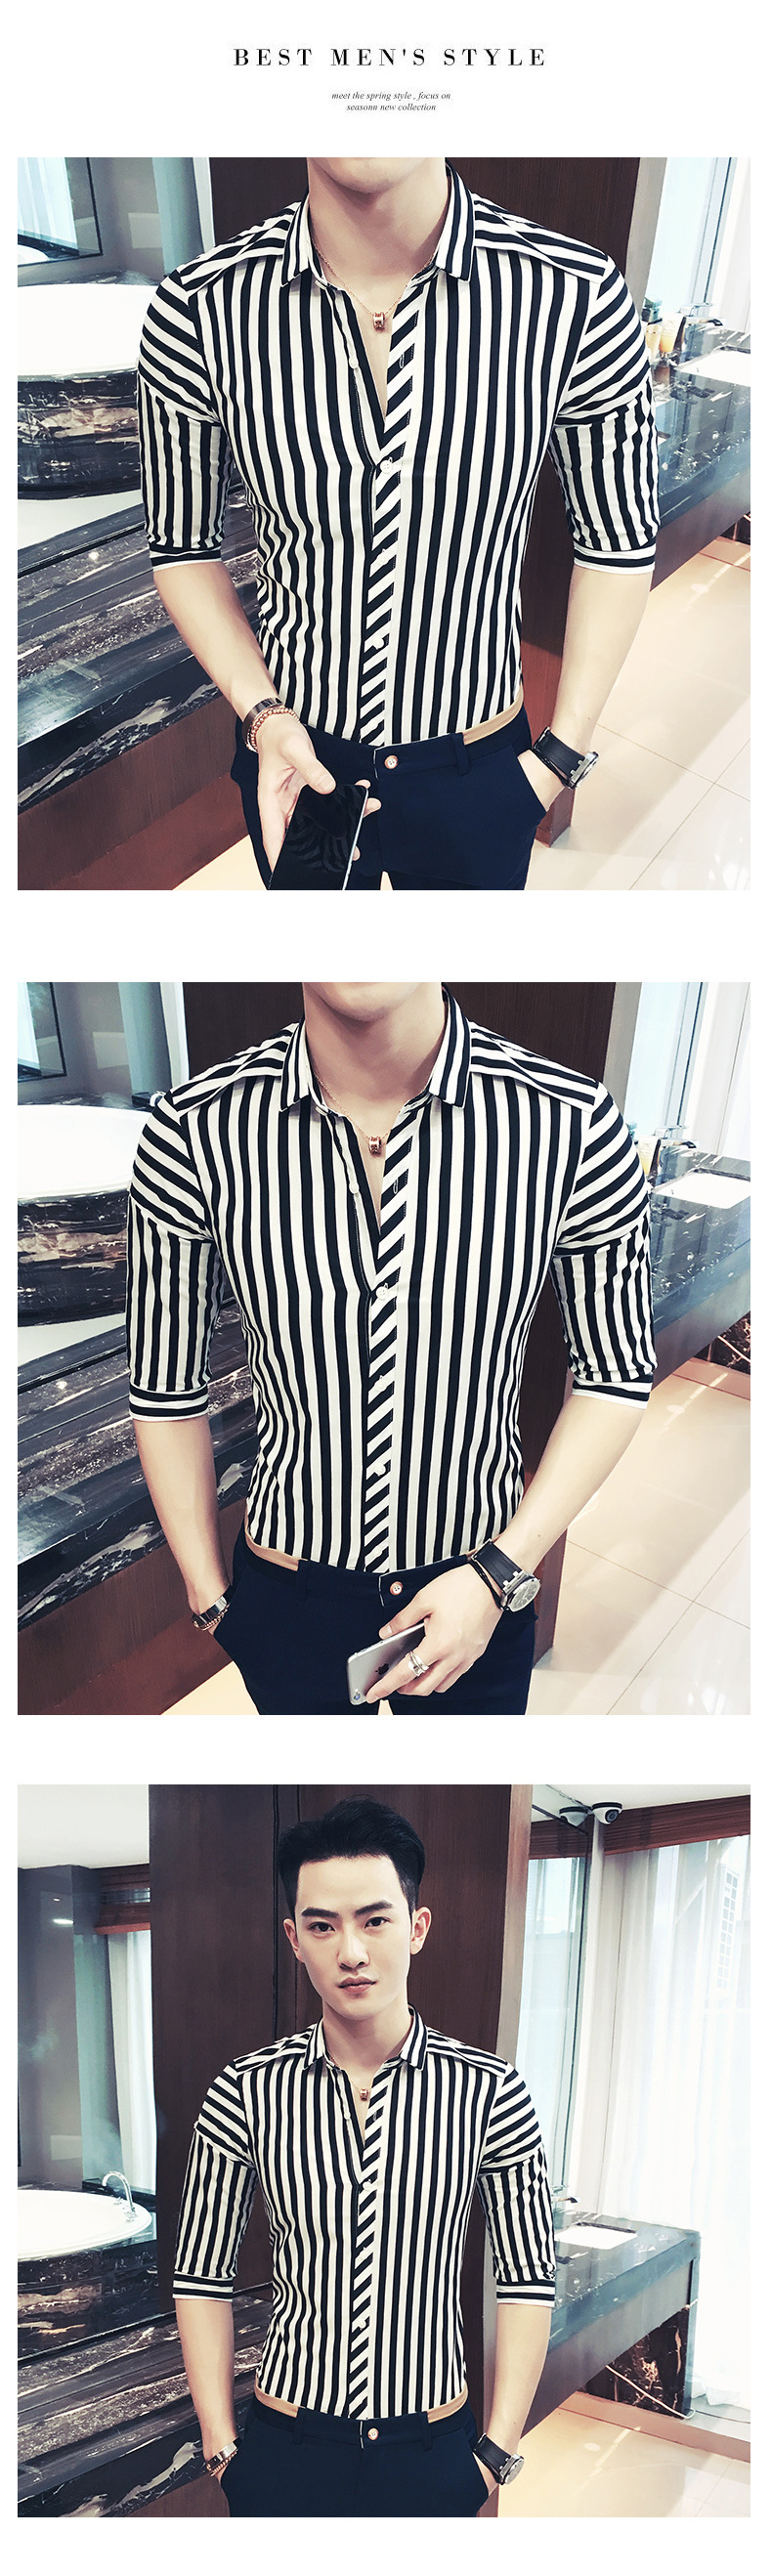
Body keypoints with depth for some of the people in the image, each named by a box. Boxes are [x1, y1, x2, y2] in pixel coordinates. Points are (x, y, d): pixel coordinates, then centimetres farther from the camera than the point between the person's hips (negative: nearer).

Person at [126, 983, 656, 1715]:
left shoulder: (575, 1124, -19)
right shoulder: (194, 1131, -17)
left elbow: (617, 1376, -6)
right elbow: (166, 1388, -4)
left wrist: (502, 1572, -12)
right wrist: (209, 1598, 2)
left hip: (483, 1592, 0)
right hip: (286, 1597, 1)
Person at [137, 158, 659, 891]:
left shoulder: (578, 298, -19)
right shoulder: (197, 310, -16)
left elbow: (618, 543, -6)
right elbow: (182, 546, -3)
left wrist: (562, 754, -7)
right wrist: (263, 715, -15)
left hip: (480, 773, 0)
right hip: (293, 751, 1)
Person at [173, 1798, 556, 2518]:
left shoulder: (489, 2092, -9)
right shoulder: (246, 2093, -8)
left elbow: (527, 2281, -4)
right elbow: (202, 2279, -1)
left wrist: (499, 2450, -5)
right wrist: (221, 2448, -2)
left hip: (434, 2454, 0)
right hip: (287, 2450, 0)